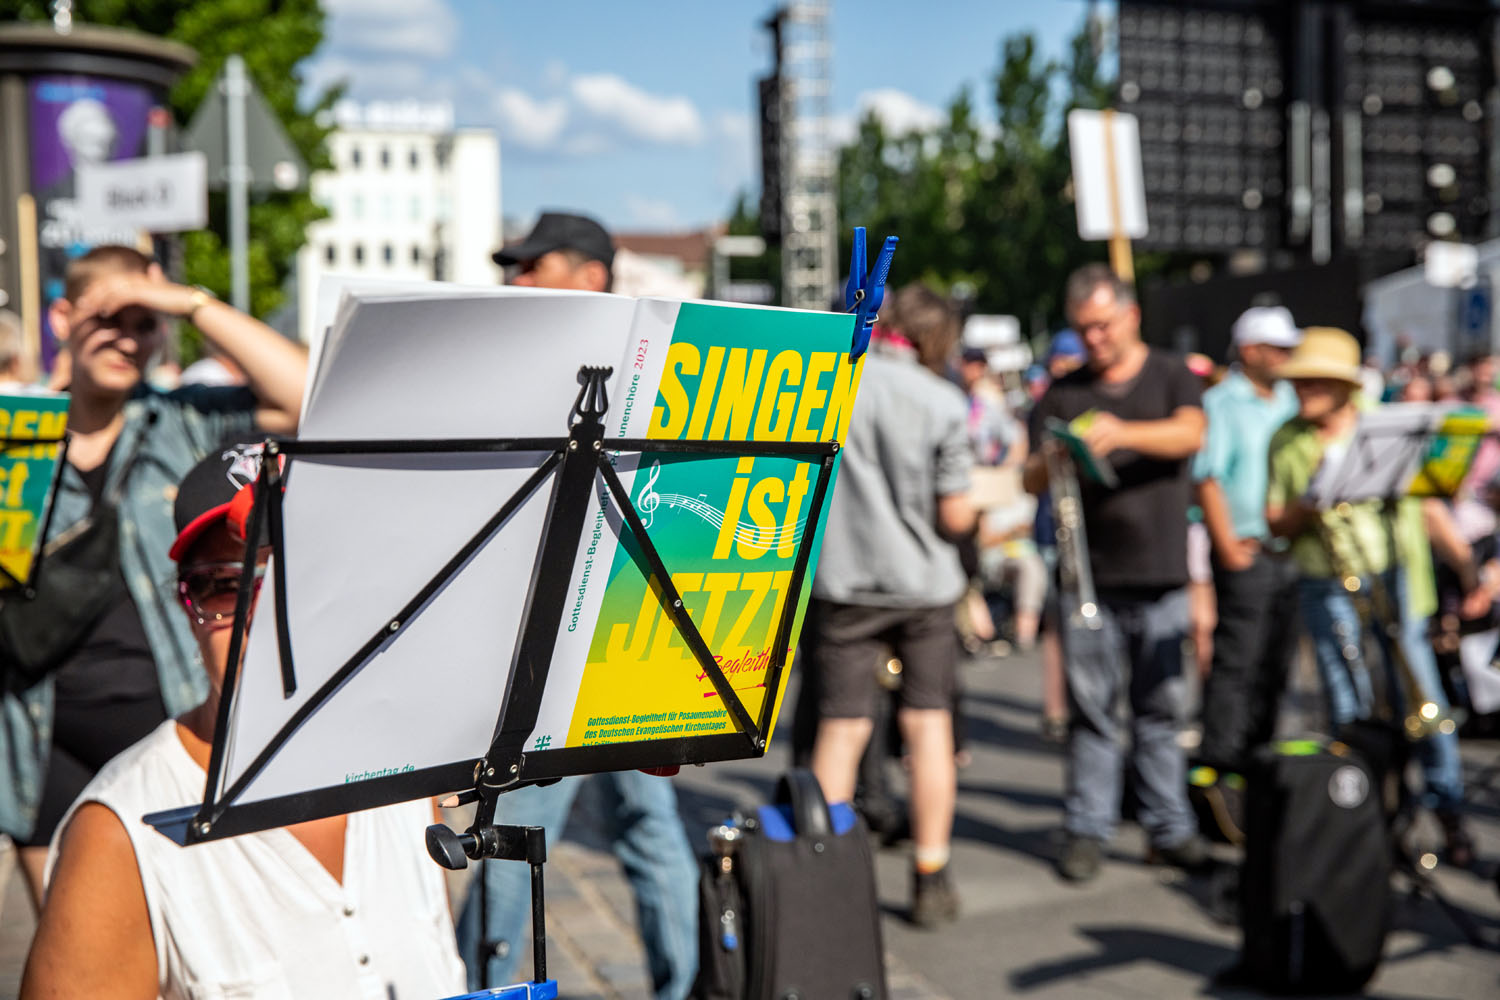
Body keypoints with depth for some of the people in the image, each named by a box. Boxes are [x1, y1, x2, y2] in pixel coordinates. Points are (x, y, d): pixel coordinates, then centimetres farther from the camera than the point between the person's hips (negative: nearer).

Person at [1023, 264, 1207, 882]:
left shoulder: (1171, 378, 8)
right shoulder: (1064, 394, 13)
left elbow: (1191, 434, -13)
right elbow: (1031, 480, 6)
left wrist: (1122, 433, -29)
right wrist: (1054, 460, -17)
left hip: (1160, 575, -1)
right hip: (1088, 576, 1)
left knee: (1162, 706, 3)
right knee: (1091, 706, 2)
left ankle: (1170, 827, 12)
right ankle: (1087, 829, 8)